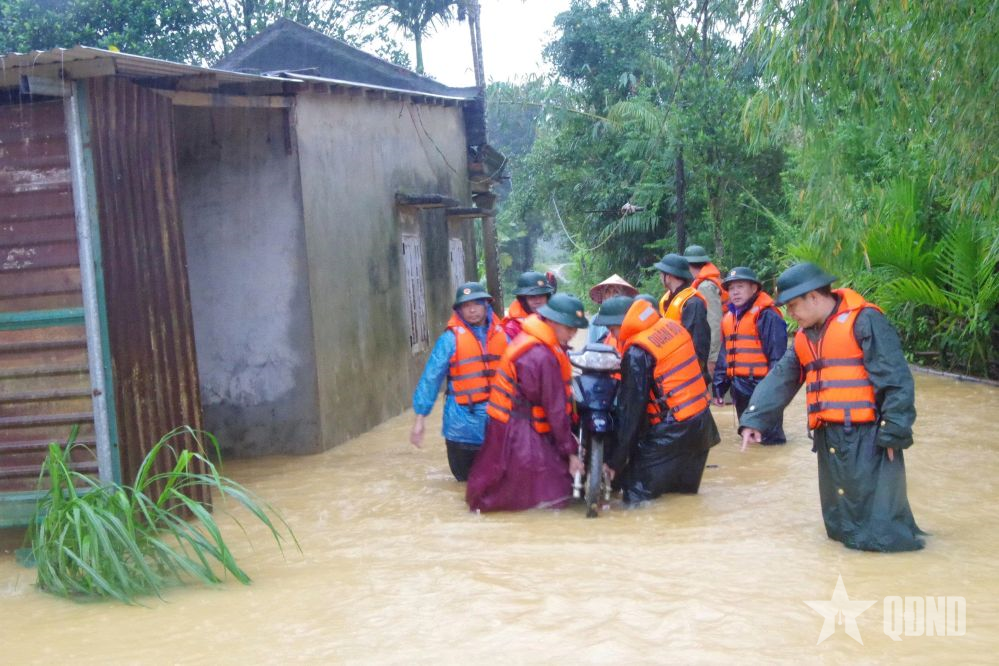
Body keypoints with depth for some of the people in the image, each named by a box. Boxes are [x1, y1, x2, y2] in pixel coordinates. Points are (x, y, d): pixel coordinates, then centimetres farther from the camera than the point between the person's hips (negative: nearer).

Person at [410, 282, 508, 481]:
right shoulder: (451, 338, -5)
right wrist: (420, 416, -8)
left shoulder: (501, 335, 6)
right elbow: (431, 378, -5)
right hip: (464, 421, -3)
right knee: (466, 476, 9)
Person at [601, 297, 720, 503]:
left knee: (638, 497, -3)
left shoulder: (637, 352, -16)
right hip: (702, 424, 8)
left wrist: (617, 460, -9)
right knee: (684, 495, 17)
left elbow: (631, 407, -15)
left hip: (673, 432, -8)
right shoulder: (672, 326, 6)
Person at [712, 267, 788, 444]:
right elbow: (724, 355, 19)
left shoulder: (767, 316, -11)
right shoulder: (728, 318, 14)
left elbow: (778, 355, -14)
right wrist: (719, 385, 17)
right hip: (739, 387, 8)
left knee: (769, 436, -2)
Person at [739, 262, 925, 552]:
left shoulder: (864, 321, -12)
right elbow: (780, 380, 13)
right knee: (839, 524, 15)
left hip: (866, 437, -8)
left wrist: (894, 431, -18)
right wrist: (754, 419, 2)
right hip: (828, 437, 8)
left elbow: (896, 380, -16)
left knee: (875, 505, -6)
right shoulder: (804, 336, 14)